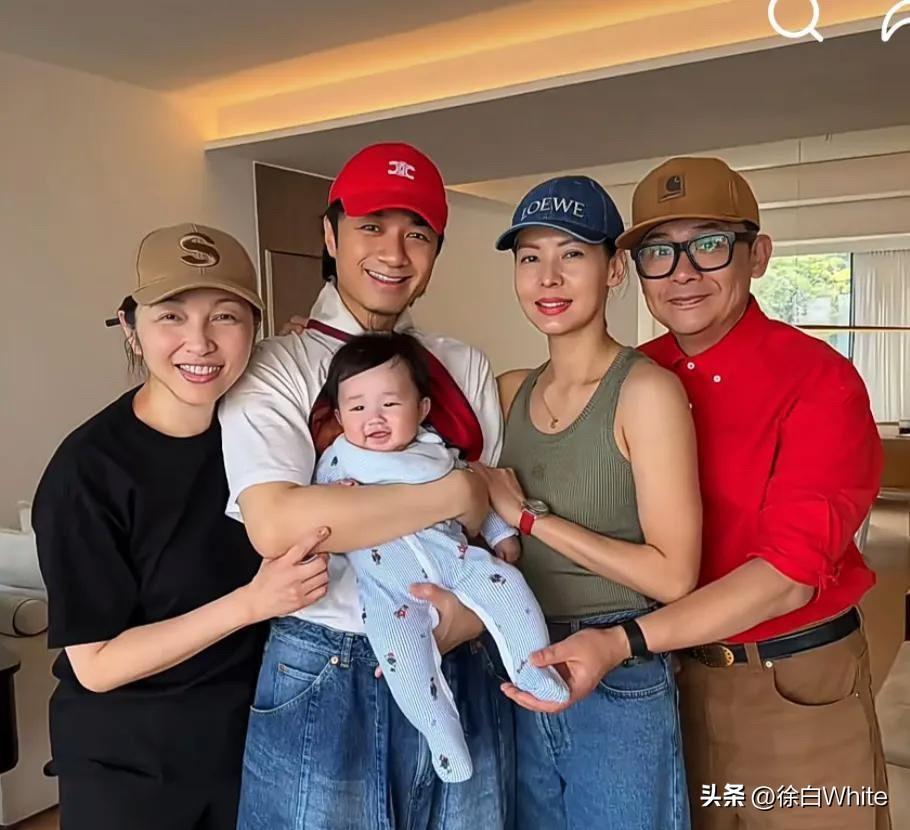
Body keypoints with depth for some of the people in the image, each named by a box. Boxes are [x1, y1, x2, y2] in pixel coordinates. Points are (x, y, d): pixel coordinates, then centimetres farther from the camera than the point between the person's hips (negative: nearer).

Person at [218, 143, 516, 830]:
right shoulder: (276, 368, -6)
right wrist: (455, 493, -17)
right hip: (321, 686, -3)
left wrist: (475, 609, -10)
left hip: (463, 674, 4)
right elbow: (275, 525, -22)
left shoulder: (467, 369, 7)